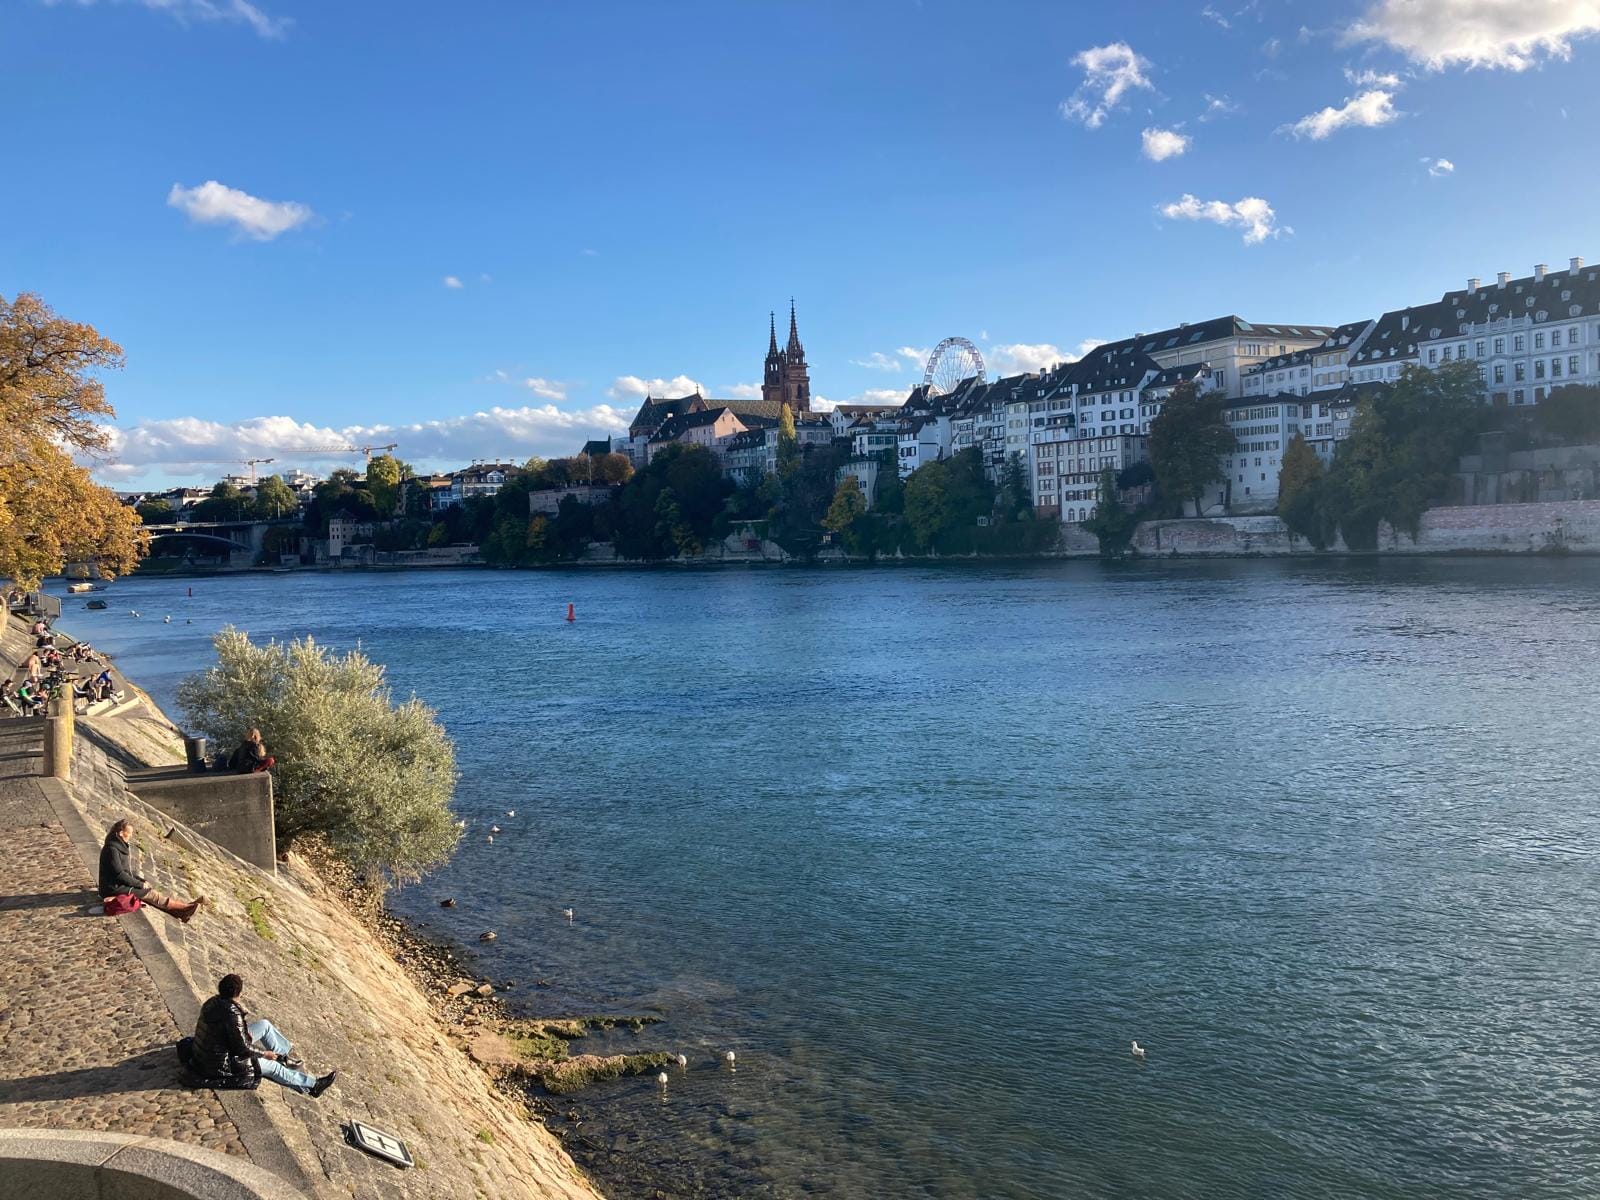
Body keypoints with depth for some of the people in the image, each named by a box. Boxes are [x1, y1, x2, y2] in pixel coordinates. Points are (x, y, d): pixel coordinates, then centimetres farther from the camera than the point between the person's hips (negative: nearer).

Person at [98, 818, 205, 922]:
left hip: (122, 885, 9)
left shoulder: (119, 847, 12)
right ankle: (186, 907, -13)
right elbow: (119, 874, -21)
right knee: (152, 894, -13)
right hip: (116, 888, -9)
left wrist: (142, 880, 7)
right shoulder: (112, 849, -18)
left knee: (151, 893, -5)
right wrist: (140, 884, -14)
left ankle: (182, 912, -16)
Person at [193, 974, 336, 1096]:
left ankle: (283, 1057, 32)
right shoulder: (232, 1014, -31)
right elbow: (242, 1049, -25)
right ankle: (312, 1086, 18)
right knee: (273, 1066, 7)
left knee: (265, 1025, 13)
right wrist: (264, 1053, -8)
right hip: (220, 1066, -8)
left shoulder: (213, 1002, -5)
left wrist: (245, 1034, 8)